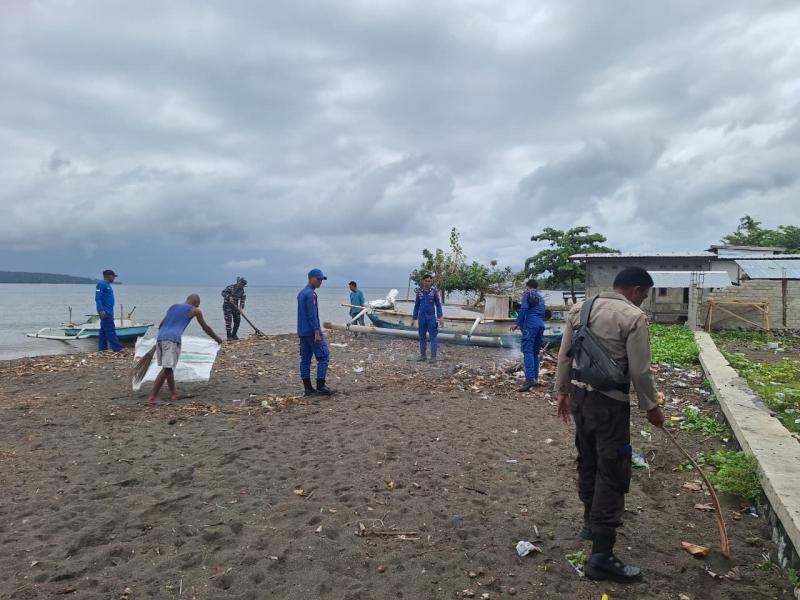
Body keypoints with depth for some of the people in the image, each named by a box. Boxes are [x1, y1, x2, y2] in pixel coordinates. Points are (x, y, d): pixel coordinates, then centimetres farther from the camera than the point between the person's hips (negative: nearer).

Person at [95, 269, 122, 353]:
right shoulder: (101, 284, -10)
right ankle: (117, 348, -13)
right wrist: (101, 310, -25)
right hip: (105, 312, -10)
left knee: (104, 331, 11)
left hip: (108, 312, 10)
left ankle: (102, 349, 14)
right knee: (110, 331, -11)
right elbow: (97, 298, -17)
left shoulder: (108, 285, 19)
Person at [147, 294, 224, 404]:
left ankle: (173, 393, 23)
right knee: (166, 368, -10)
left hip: (160, 337, 7)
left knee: (168, 368, 16)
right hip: (172, 339, -7)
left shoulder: (172, 307, 29)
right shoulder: (194, 310, 13)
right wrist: (217, 338, 37)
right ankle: (152, 397, -15)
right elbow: (205, 328, 22)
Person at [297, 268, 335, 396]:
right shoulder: (311, 294, -13)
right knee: (323, 357, -5)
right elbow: (312, 314, -19)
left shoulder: (301, 293, 17)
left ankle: (307, 388, 10)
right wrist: (317, 332, -20)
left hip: (302, 332, 10)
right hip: (312, 331, -10)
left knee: (305, 359, 7)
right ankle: (320, 386, -5)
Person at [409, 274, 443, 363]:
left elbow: (438, 304, 0)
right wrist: (414, 318, 10)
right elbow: (416, 305, 11)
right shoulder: (419, 291, 4)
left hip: (431, 317, -3)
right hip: (422, 317, 3)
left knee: (433, 337, -3)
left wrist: (439, 317, -10)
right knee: (422, 337, 9)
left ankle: (433, 356, 1)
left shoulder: (434, 291, -3)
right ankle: (423, 356, 19)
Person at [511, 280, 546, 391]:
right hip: (541, 325, 7)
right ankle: (535, 379, 11)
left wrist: (517, 323, -6)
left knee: (527, 351, -15)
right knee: (535, 352, 13)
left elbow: (524, 308, -10)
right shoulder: (541, 297, 25)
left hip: (530, 325, -7)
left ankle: (530, 379, -29)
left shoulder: (527, 294, 5)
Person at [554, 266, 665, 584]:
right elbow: (640, 371, -12)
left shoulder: (579, 308, 6)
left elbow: (564, 356, 10)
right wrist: (651, 407, 2)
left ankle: (591, 523, 38)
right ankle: (601, 555, 2)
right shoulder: (634, 317, -13)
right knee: (612, 474, -1)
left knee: (588, 462, 21)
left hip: (580, 395, 7)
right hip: (610, 402, -7)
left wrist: (563, 391, 18)